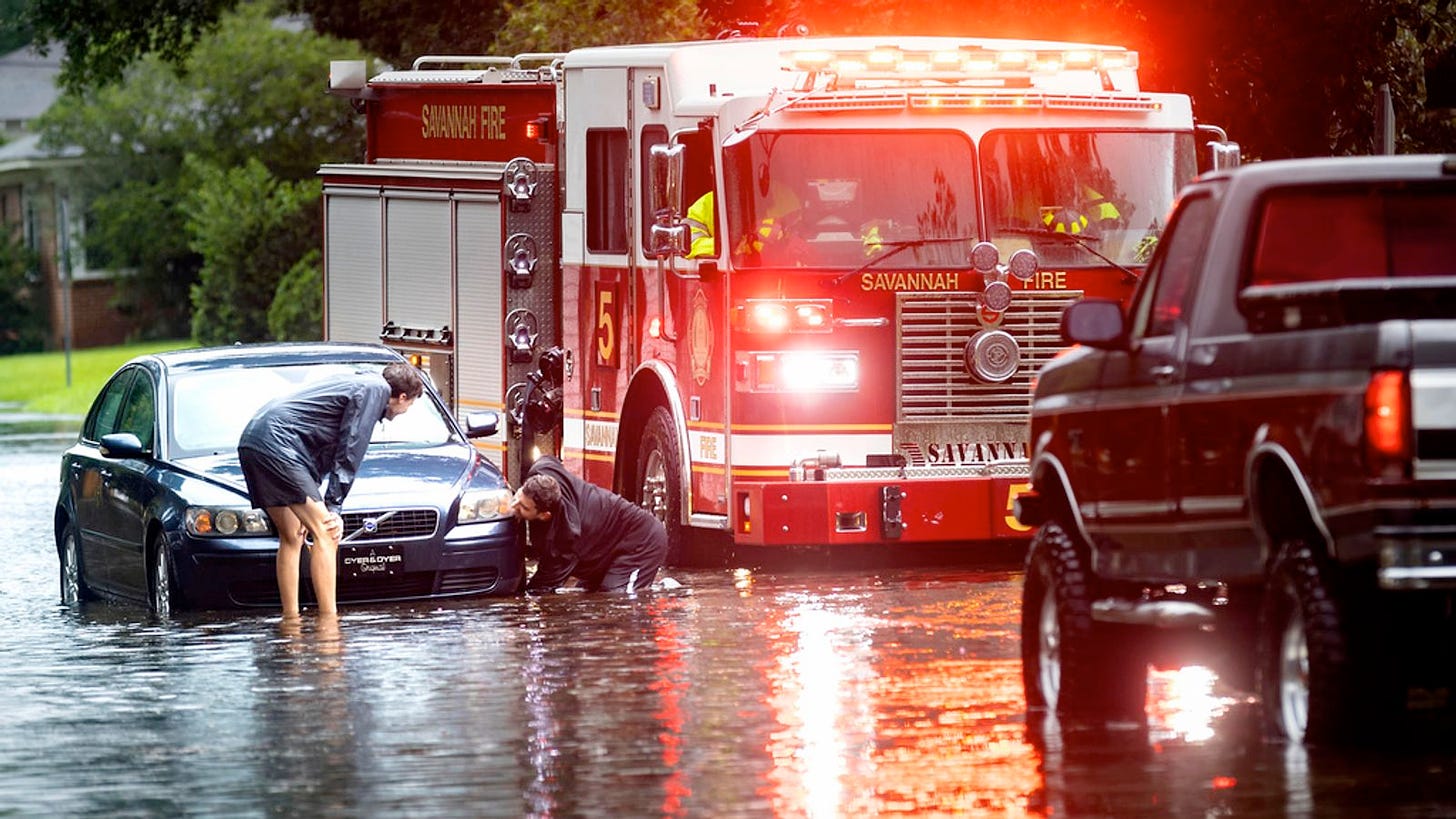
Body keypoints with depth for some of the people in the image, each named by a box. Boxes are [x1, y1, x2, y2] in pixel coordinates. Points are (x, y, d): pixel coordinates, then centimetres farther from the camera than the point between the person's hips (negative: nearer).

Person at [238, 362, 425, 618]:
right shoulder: (375, 389, -1)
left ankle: (290, 618, 16)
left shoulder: (357, 383, 28)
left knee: (292, 538, 17)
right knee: (326, 534, -10)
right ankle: (329, 620, -15)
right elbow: (349, 452, -5)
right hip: (277, 443, -10)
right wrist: (334, 506, -4)